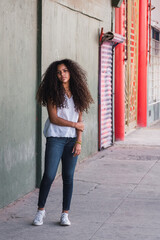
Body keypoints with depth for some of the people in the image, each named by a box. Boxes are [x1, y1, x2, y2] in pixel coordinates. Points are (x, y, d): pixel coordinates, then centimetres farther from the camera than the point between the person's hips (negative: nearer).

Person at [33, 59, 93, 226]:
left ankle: (65, 214, 11)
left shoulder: (77, 93, 8)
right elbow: (53, 118, -8)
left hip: (72, 140, 3)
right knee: (49, 175, -6)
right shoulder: (53, 93, -2)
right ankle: (41, 210, 11)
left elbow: (80, 120, 6)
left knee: (68, 177, 3)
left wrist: (79, 141, -3)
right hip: (55, 138, -3)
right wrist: (75, 124, -4)